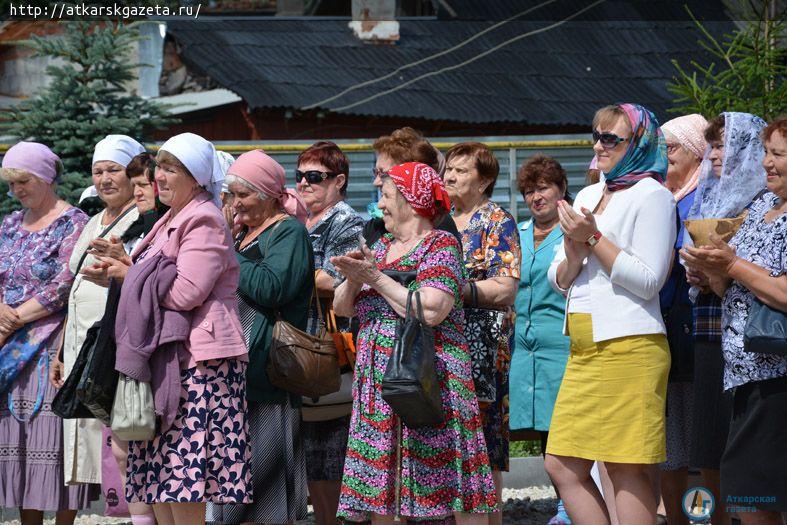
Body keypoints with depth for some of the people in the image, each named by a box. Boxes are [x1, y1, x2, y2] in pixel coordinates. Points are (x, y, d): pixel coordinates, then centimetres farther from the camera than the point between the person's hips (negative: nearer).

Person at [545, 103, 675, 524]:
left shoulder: (651, 196, -4)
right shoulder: (588, 196, 19)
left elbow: (649, 280, -11)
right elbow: (558, 279, 19)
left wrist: (593, 238, -11)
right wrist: (574, 257, -3)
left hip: (628, 346, -8)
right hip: (584, 347, 8)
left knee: (627, 471, -8)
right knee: (562, 465, 4)